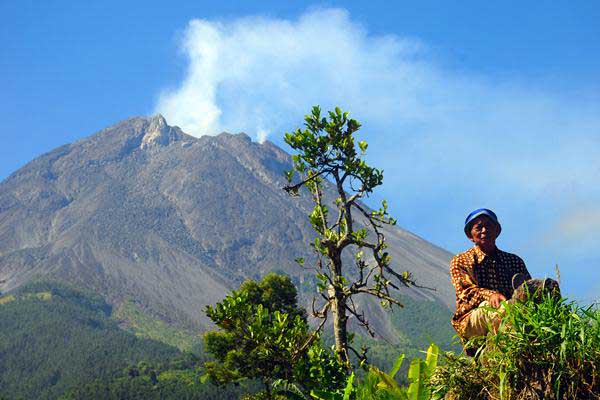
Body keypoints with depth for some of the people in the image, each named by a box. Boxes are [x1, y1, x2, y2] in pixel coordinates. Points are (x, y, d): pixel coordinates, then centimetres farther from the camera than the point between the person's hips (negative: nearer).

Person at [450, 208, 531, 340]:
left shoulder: (515, 261, 25)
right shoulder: (460, 261, 16)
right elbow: (466, 291, -2)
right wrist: (490, 295, -25)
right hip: (471, 320, -2)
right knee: (488, 306, -38)